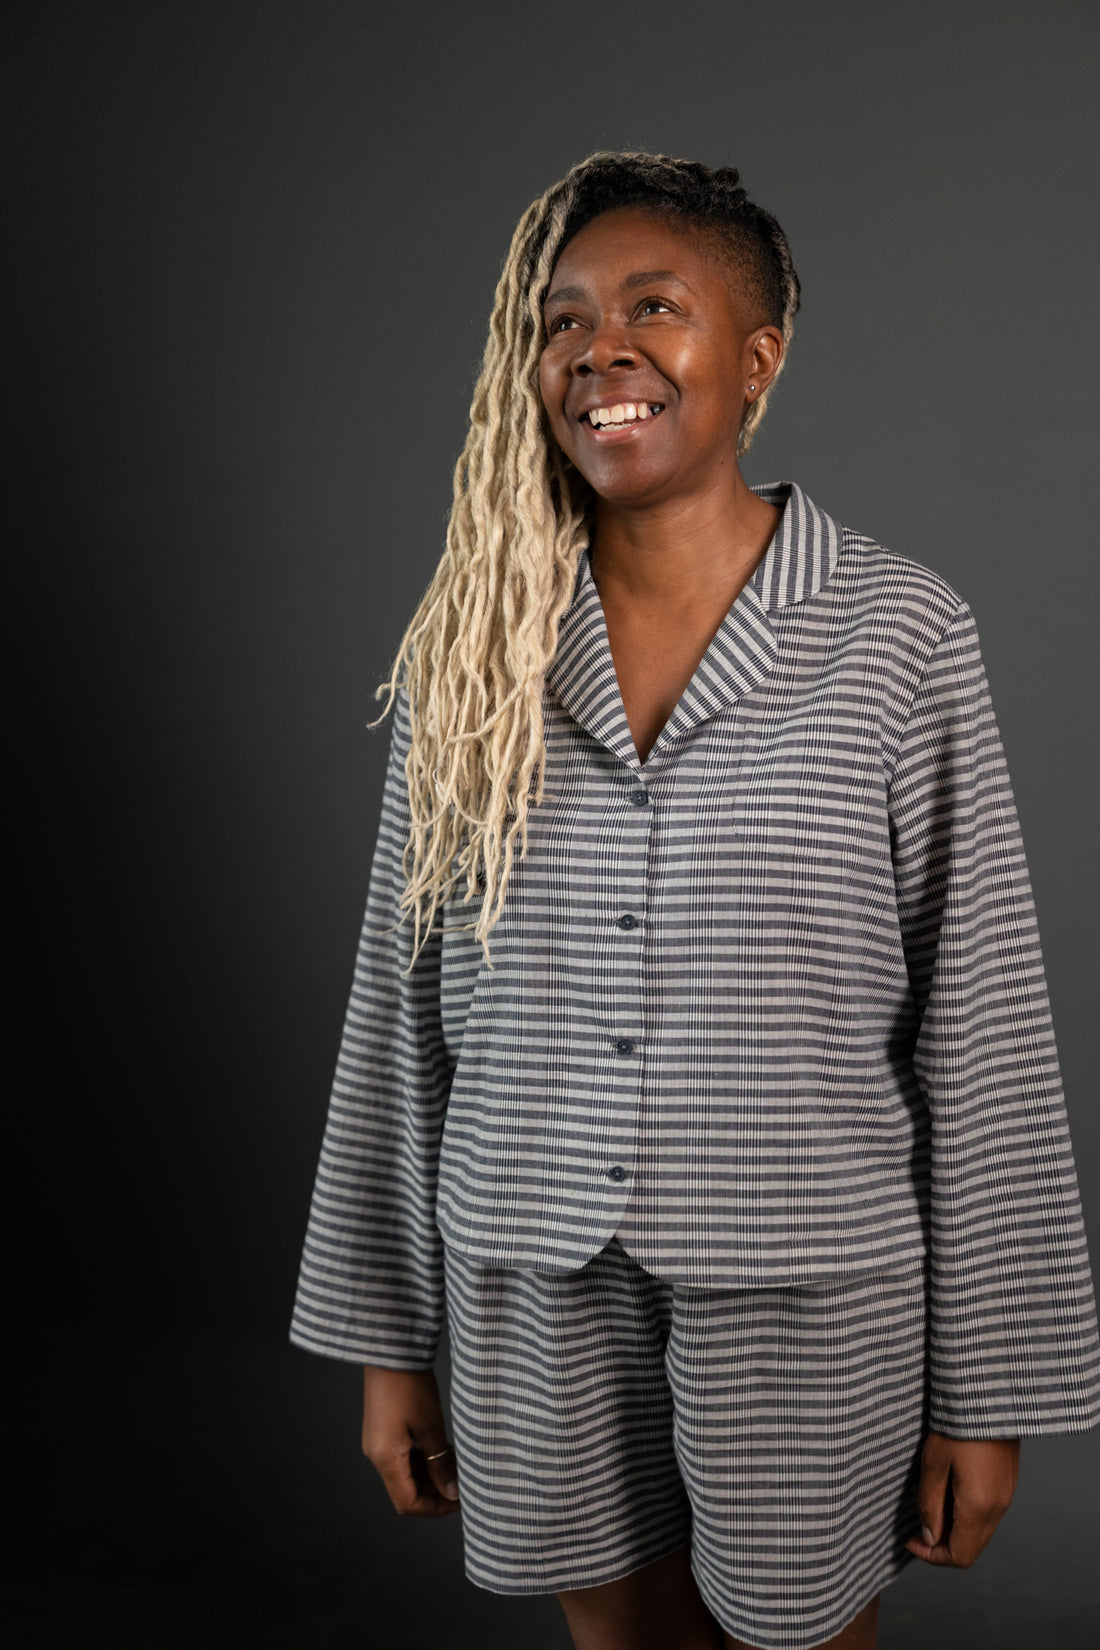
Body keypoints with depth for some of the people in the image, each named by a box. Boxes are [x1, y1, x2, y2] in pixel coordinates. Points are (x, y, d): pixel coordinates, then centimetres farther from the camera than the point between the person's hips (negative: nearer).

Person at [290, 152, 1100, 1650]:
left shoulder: (898, 635, -7)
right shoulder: (471, 653, 0)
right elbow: (404, 1004, 5)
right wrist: (387, 1339, 8)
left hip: (806, 1297, -2)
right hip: (538, 1287, 3)